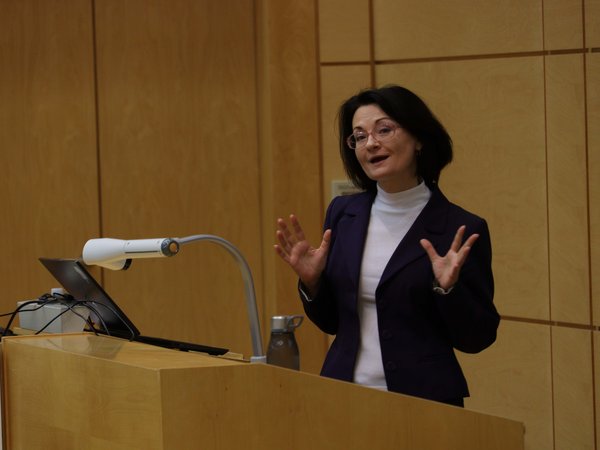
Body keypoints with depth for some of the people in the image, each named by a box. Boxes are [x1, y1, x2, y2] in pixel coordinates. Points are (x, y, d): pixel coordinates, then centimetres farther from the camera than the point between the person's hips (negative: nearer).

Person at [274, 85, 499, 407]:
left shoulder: (460, 229, -8)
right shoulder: (343, 214, 5)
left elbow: (477, 339, -5)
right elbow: (331, 321, 12)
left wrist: (448, 290, -19)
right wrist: (312, 281, -5)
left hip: (423, 401, -4)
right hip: (343, 394, 4)